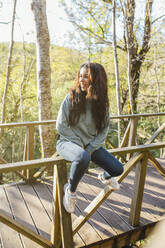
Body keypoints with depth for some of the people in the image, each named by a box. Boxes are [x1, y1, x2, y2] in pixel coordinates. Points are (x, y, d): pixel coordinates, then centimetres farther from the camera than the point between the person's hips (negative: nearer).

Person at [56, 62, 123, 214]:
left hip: (91, 145, 4)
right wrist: (80, 146, -12)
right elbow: (61, 126, -11)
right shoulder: (71, 97, -11)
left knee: (118, 169, -6)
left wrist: (90, 149, -12)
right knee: (83, 157, -39)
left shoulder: (102, 103, -1)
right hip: (68, 142, -4)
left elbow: (103, 131, 1)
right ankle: (70, 190, -8)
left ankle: (105, 176, 35)